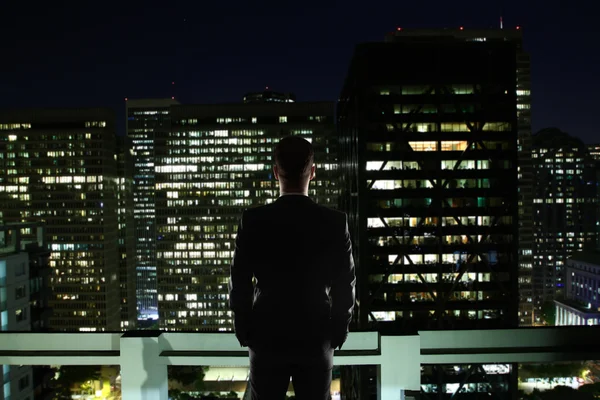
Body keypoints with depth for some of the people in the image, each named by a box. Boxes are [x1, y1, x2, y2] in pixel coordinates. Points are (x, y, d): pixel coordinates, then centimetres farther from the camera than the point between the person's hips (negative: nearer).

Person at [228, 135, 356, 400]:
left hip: (267, 338, 0)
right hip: (317, 339, 0)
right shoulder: (335, 222, -11)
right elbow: (345, 286, -6)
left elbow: (239, 283, -6)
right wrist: (338, 332, 8)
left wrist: (244, 332, 7)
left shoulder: (253, 220, -12)